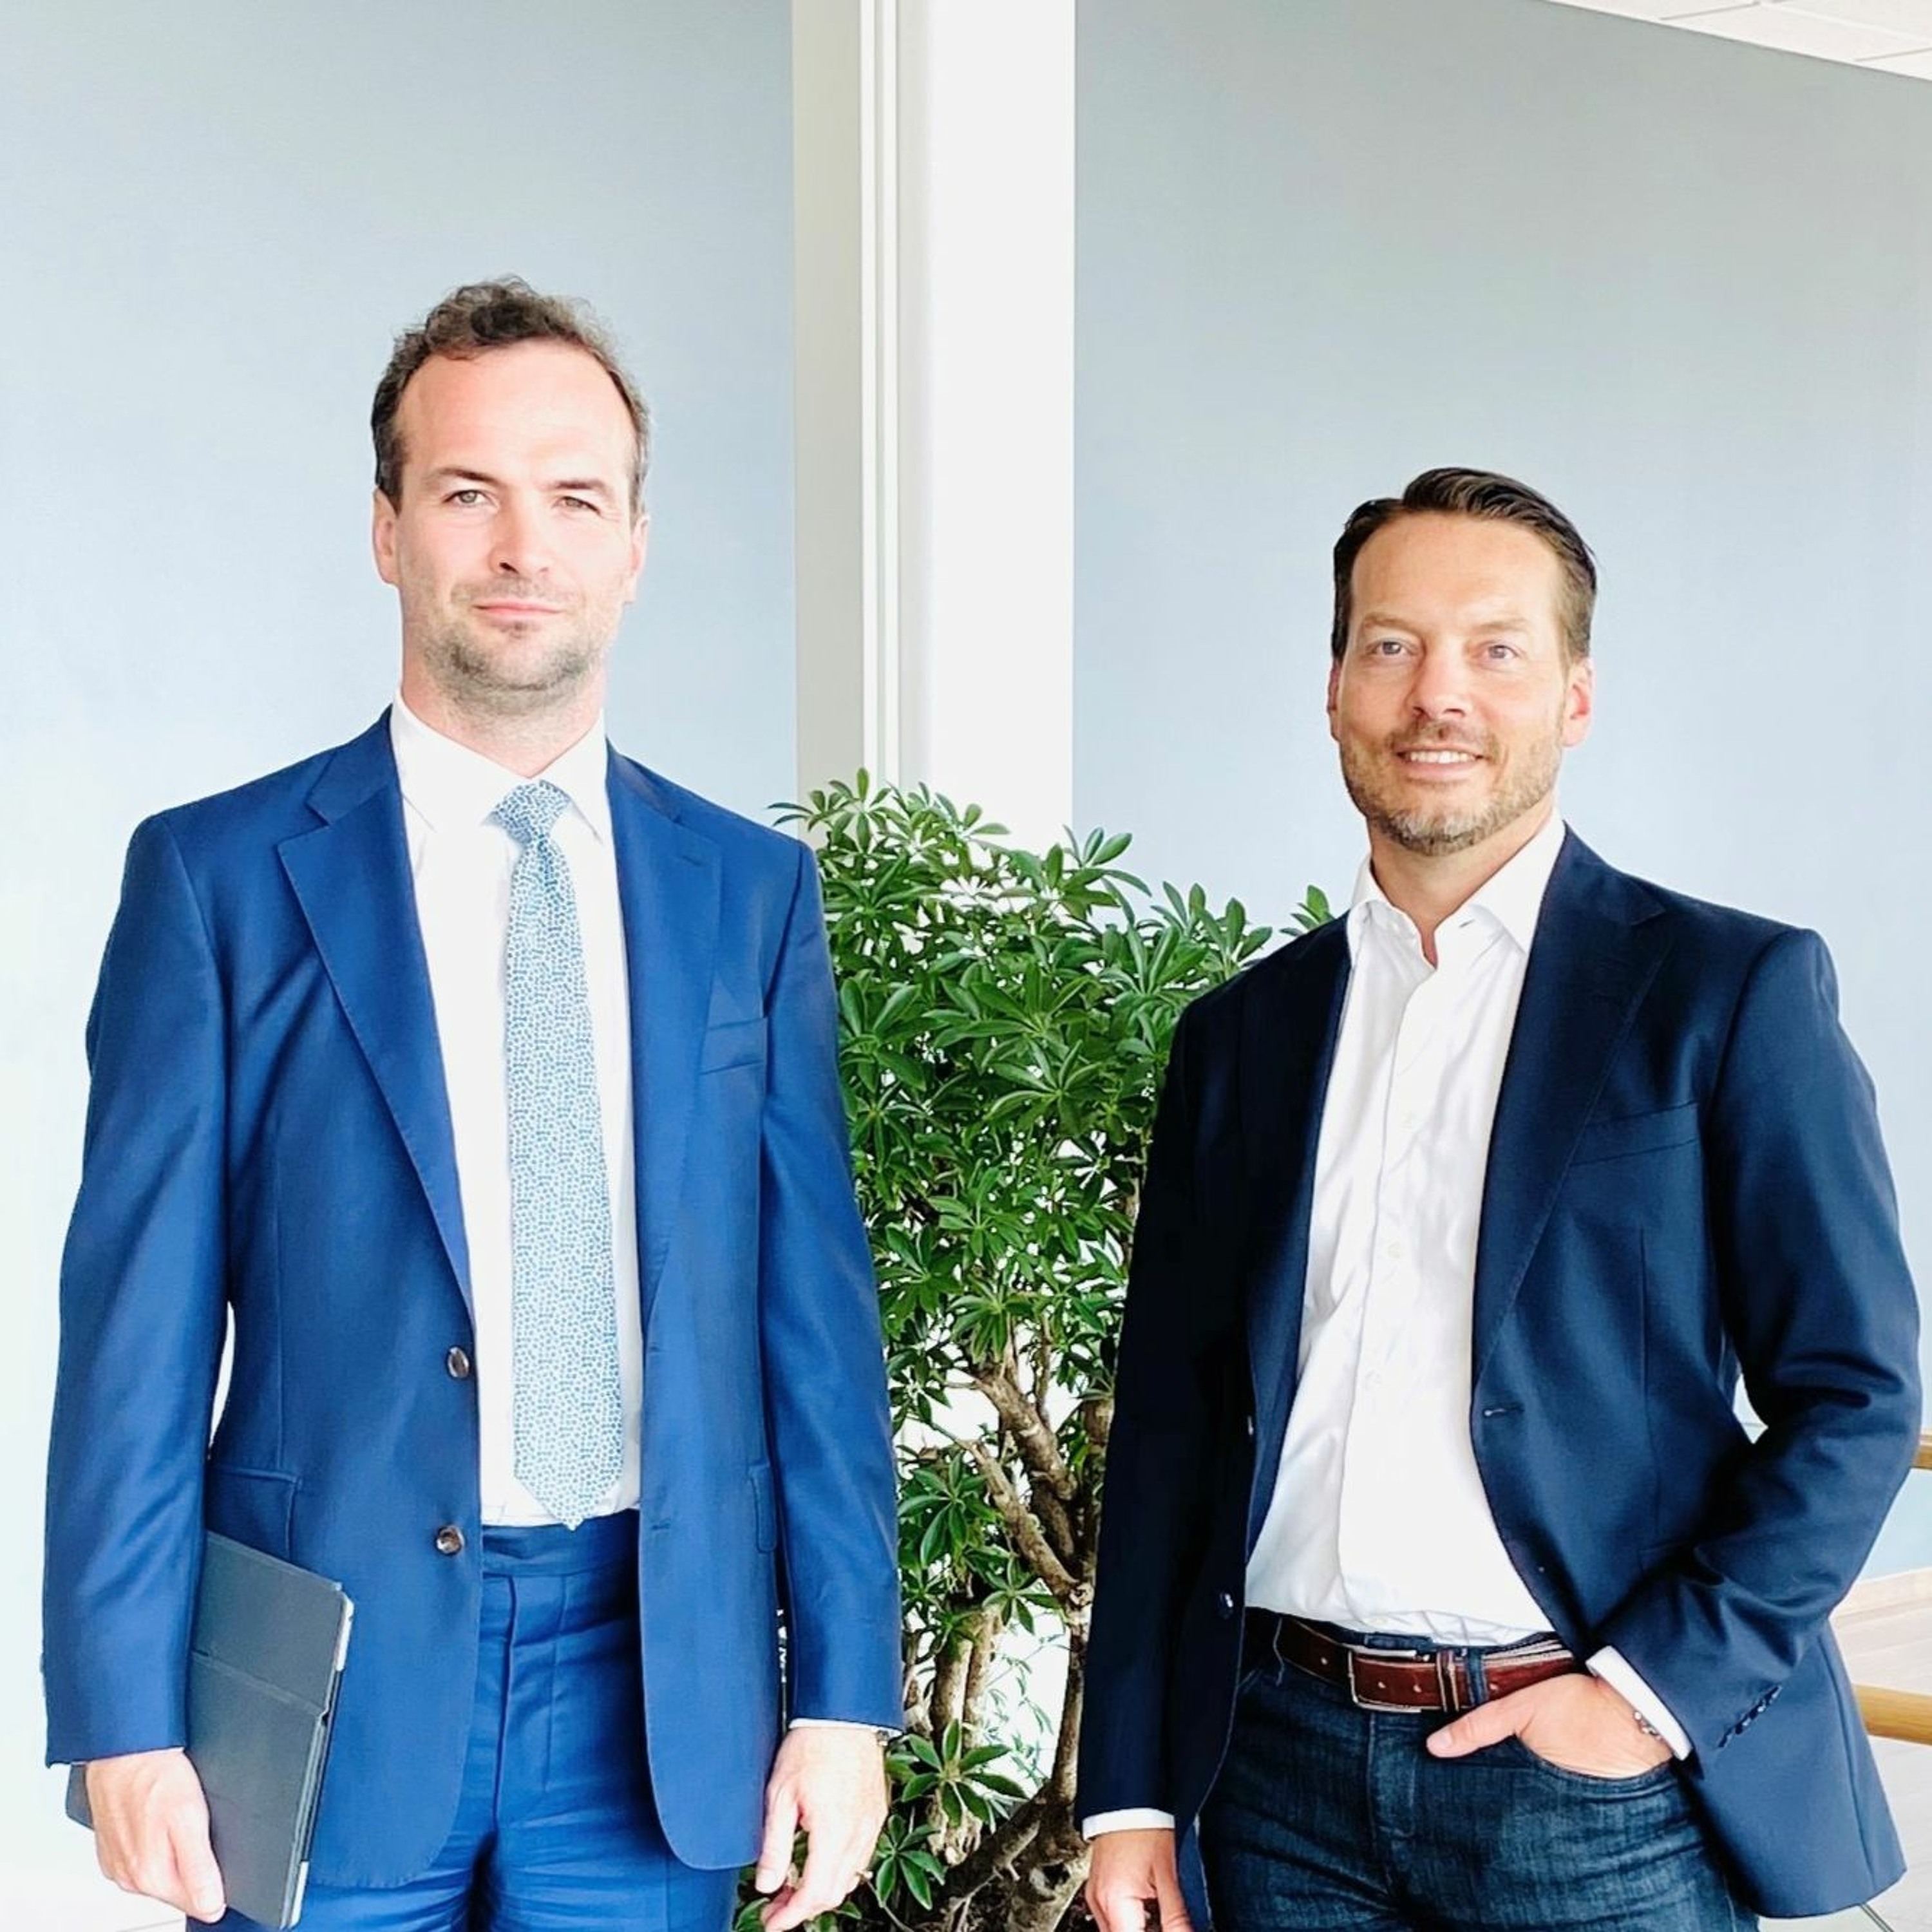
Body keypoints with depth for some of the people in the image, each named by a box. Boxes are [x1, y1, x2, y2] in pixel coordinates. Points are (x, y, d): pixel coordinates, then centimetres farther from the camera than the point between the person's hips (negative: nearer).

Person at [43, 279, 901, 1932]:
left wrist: (845, 1689, 2)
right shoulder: (219, 876, -2)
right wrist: (125, 1719, -7)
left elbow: (815, 1311, 5)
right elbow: (138, 1327, -3)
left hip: (656, 1689, 2)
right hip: (333, 1678, -2)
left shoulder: (751, 892, 6)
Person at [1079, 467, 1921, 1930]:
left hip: (1597, 1794, -3)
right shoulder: (1242, 1035, 10)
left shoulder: (1731, 991, -2)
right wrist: (1134, 1796, 6)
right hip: (1288, 1771, 4)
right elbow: (1170, 1426, 10)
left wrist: (1655, 1687, -12)